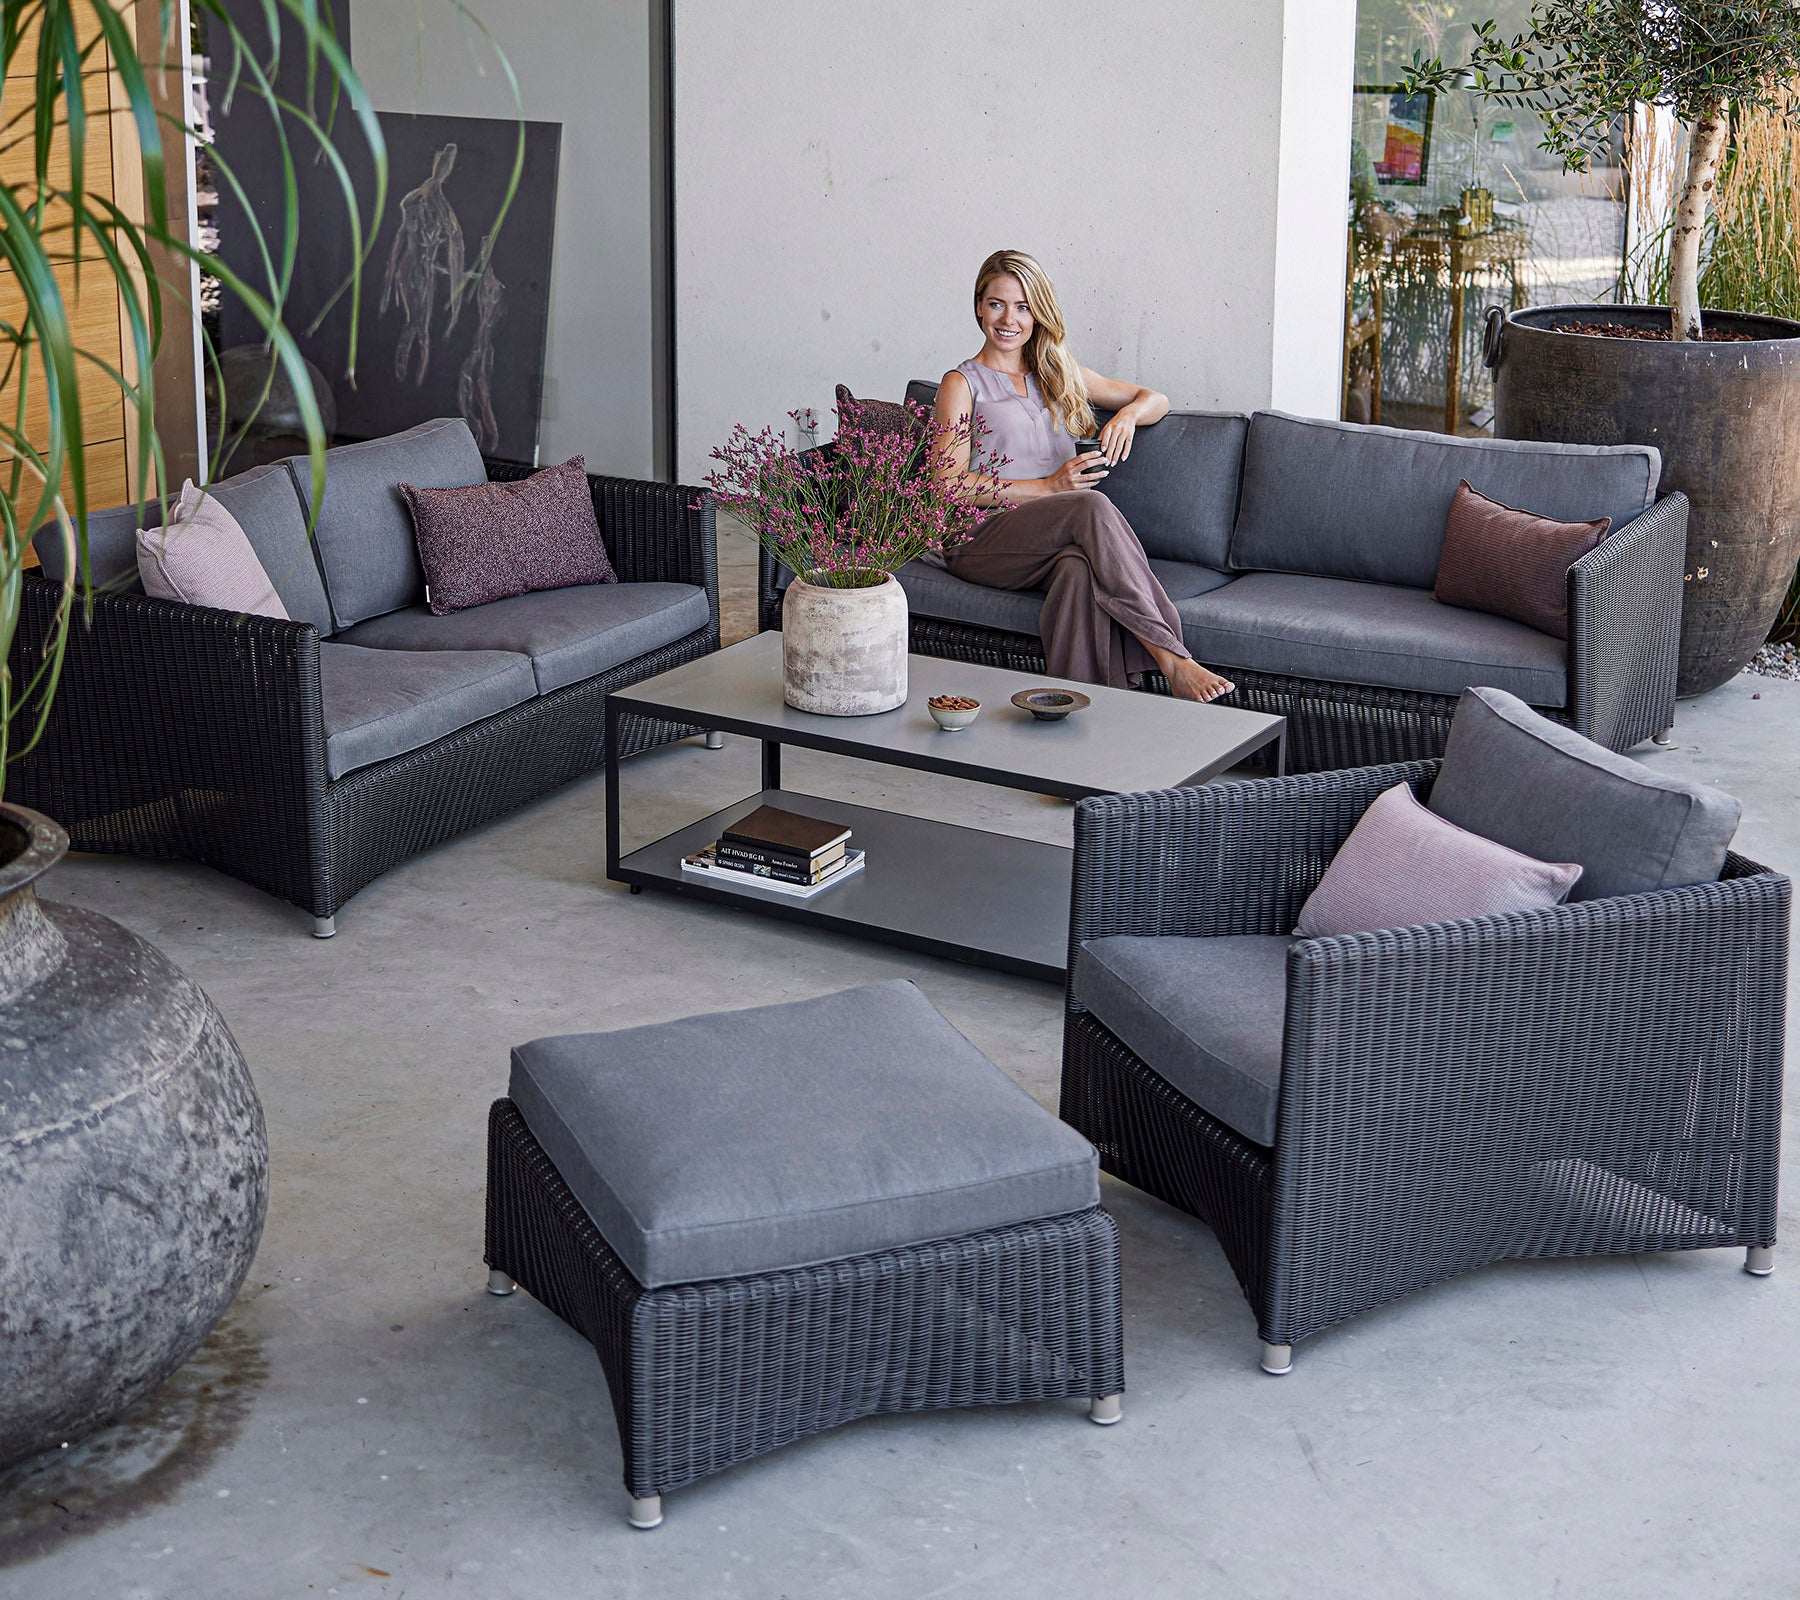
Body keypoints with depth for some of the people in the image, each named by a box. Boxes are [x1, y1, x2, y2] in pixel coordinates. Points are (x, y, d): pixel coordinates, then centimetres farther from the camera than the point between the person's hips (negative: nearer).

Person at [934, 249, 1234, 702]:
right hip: (981, 540, -4)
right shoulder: (963, 384, 8)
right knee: (1091, 506, -33)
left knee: (1081, 567, -36)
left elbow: (1155, 399, 28)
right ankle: (1172, 660, -43)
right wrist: (1050, 486, -13)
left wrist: (1128, 414, 1)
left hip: (1053, 541, 4)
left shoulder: (1060, 375, 24)